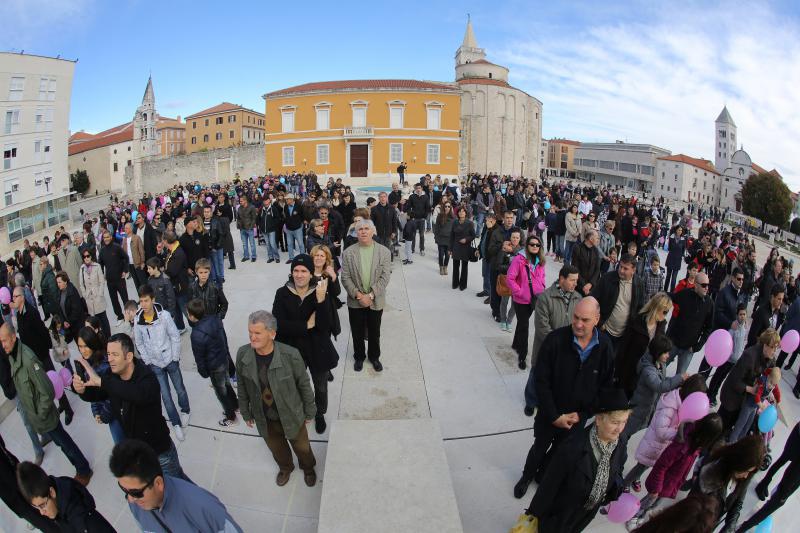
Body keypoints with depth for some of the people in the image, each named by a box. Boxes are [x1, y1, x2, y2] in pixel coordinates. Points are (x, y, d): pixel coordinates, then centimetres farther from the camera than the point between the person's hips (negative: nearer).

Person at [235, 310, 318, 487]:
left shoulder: (291, 355, -30)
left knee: (301, 447, 24)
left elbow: (304, 384, -14)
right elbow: (242, 386, -2)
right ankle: (285, 467, 63)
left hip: (291, 416, -2)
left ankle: (308, 468, 58)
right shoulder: (242, 355, -20)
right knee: (276, 448, 29)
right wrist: (245, 412, 8)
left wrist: (309, 411, -3)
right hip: (264, 419, 3)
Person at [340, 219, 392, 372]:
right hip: (355, 301, 0)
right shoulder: (348, 253, -4)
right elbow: (345, 278, -6)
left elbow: (385, 277, -10)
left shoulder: (384, 252, -6)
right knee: (357, 332, 14)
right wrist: (358, 295, -16)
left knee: (374, 332, 15)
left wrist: (370, 295, -17)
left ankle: (374, 357, 37)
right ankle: (359, 357, 35)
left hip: (376, 301, 0)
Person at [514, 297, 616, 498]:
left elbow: (606, 387, -4)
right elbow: (541, 381, -19)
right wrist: (554, 416, -17)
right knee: (539, 447, 19)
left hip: (577, 417, 2)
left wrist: (582, 415, -8)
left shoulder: (605, 348, -15)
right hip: (549, 414, -2)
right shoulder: (556, 339, -24)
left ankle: (542, 474, 50)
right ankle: (527, 476, 47)